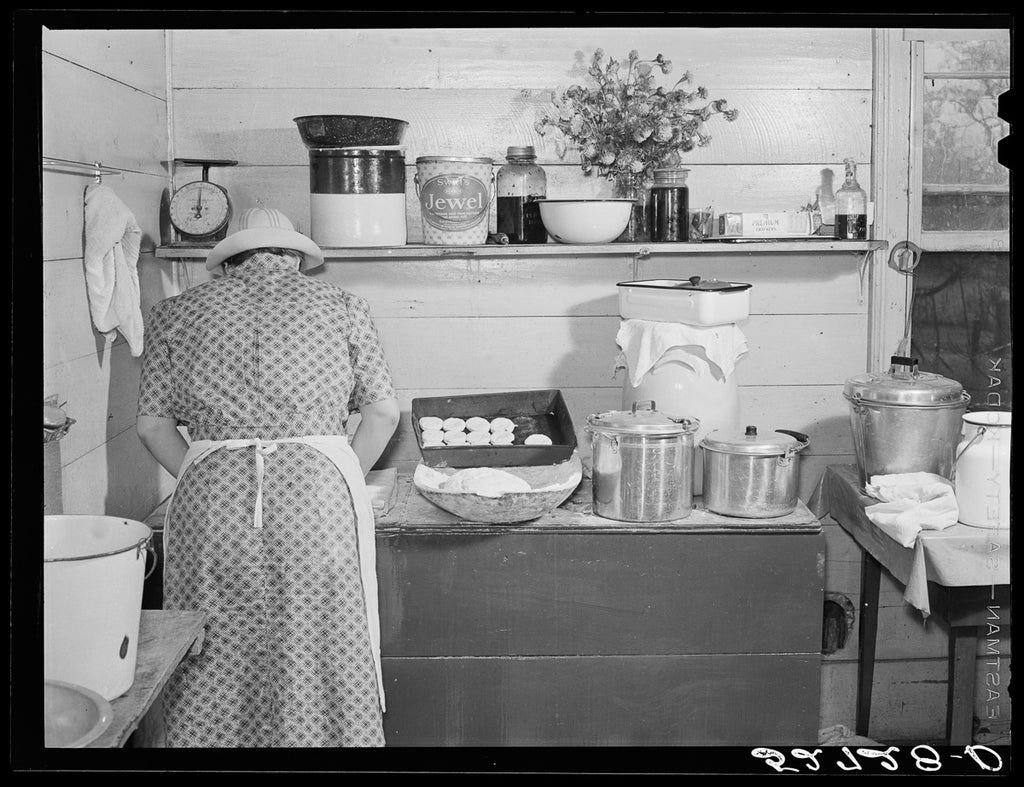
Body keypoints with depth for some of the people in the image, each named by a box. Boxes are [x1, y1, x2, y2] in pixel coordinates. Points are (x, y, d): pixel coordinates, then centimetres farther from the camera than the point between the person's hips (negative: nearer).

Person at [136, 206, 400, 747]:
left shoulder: (178, 313, 14)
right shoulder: (339, 305, 12)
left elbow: (153, 424, 10)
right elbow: (383, 410, 8)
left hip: (210, 499, 1)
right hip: (319, 488, -1)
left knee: (214, 672, 9)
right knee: (323, 664, 8)